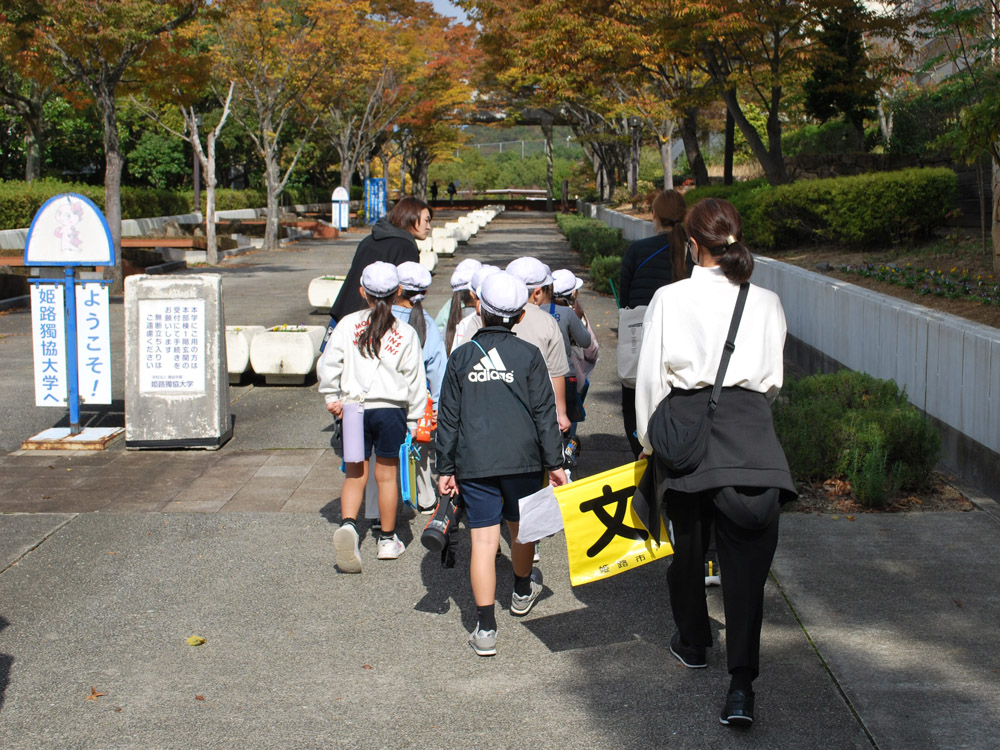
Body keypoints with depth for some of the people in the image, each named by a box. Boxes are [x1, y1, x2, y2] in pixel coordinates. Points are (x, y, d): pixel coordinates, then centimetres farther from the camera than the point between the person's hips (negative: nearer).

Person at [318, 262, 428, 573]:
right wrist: (413, 420, 7)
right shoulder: (406, 334, -4)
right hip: (391, 409, -1)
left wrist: (331, 397, 7)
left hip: (354, 408, 1)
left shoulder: (348, 324, -3)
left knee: (355, 474, 11)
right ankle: (388, 540, 22)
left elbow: (328, 363, -6)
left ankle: (348, 524, -14)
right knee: (386, 475, 11)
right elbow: (415, 381, -1)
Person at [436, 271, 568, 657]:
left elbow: (448, 418, 4)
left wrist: (445, 468, 10)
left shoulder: (460, 357, 2)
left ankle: (485, 628, -4)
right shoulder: (528, 355, -2)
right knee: (521, 529, 21)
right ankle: (522, 592, 46)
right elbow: (544, 413, -2)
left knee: (483, 540, -1)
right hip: (522, 459, 0)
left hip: (474, 464, 0)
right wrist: (554, 462, 5)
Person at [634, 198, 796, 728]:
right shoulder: (766, 302, 1)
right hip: (748, 427, 0)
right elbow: (773, 380, 8)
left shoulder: (668, 299, -2)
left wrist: (649, 440, 12)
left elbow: (650, 377, 1)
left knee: (688, 540, 18)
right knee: (746, 552, -1)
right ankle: (741, 684, -8)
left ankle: (692, 643, 38)